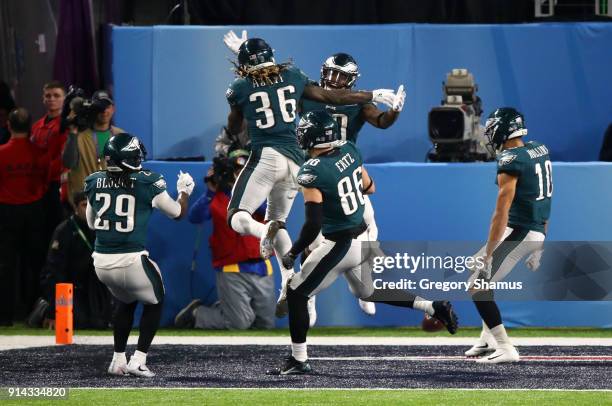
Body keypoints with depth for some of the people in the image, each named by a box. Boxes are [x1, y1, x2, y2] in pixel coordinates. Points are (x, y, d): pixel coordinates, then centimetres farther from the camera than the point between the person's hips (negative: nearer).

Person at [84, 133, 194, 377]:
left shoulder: (95, 183, 3)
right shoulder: (147, 183, -8)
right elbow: (177, 212, 10)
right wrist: (185, 191, 29)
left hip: (101, 262, 4)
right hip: (131, 262, -4)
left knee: (126, 302, 31)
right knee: (154, 303, 21)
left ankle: (119, 360, 27)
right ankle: (138, 361, 11)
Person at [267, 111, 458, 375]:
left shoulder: (312, 172, -22)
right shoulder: (350, 151, -1)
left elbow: (313, 224, -23)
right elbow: (369, 188, 13)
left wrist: (292, 253, -11)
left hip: (340, 245, -8)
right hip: (363, 238, 8)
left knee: (296, 293, 5)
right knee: (367, 292, 29)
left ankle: (299, 361, 7)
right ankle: (434, 307, 24)